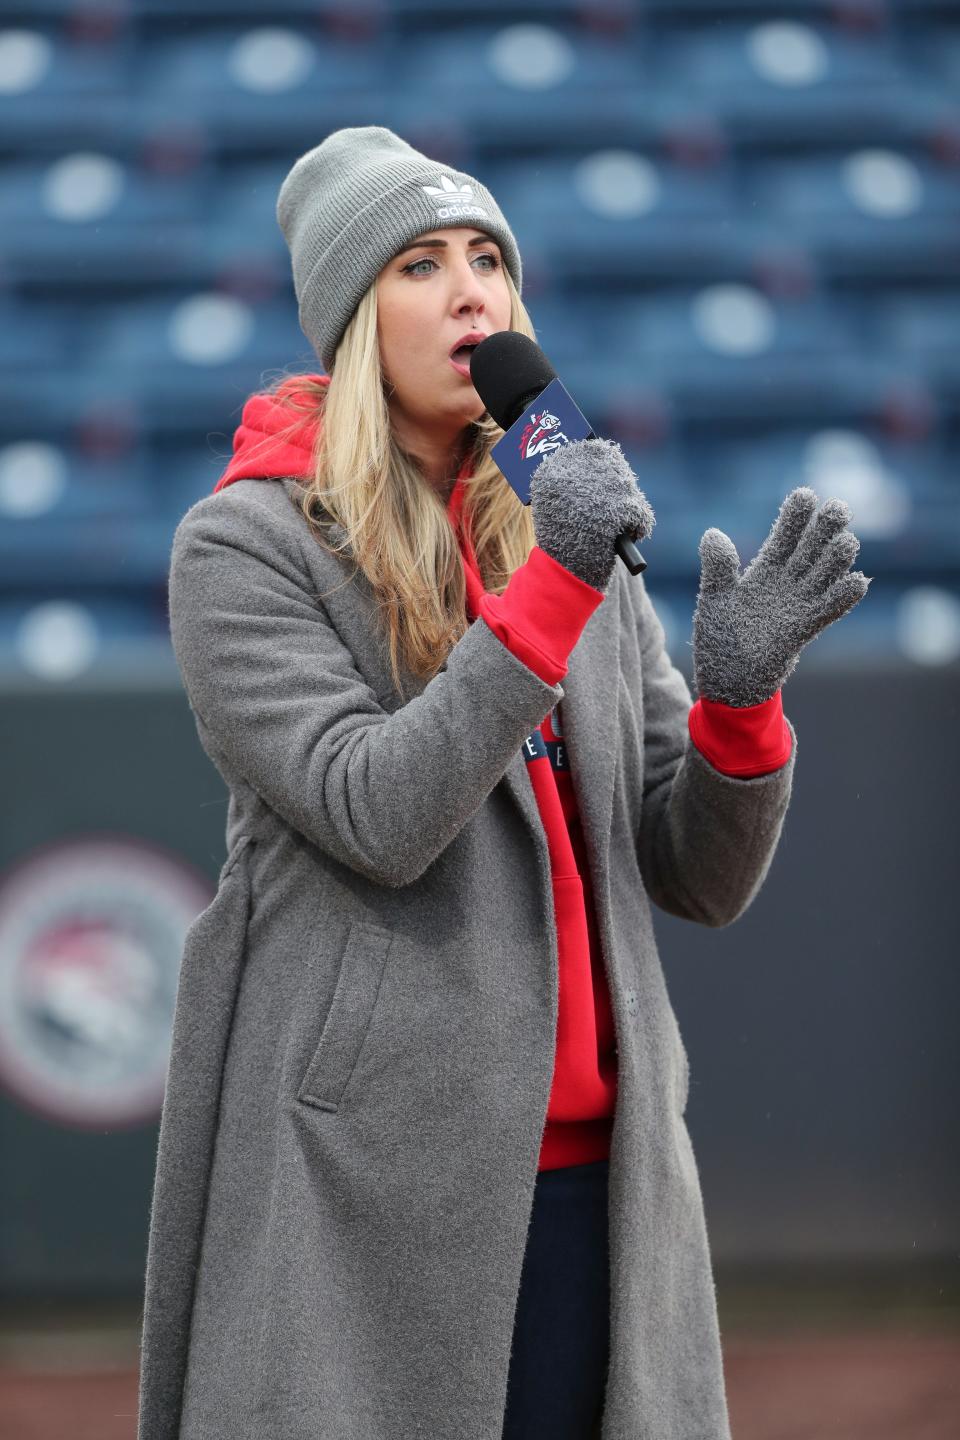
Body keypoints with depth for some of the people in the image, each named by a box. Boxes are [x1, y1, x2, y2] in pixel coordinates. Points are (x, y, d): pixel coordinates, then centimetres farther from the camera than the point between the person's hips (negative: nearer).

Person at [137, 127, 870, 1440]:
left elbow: (702, 880, 10)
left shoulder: (573, 530, 13)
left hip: (589, 1171, 5)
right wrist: (549, 591, -19)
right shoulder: (244, 545, -2)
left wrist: (740, 698, -9)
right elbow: (375, 818, -16)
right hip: (367, 1177, -5)